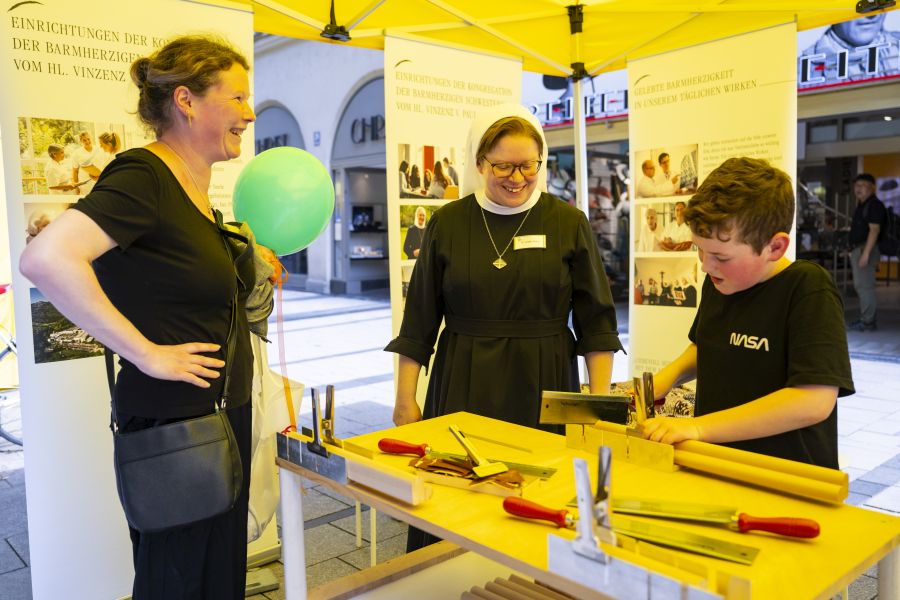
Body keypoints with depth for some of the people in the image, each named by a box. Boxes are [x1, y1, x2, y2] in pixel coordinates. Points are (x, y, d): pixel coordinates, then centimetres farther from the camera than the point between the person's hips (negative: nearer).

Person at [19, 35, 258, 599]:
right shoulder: (142, 176, -17)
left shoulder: (197, 192, 10)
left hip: (222, 415, 9)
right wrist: (147, 354, -26)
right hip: (173, 425, -8)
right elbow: (47, 258, -32)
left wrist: (253, 270, 7)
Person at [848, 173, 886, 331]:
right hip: (857, 249, 10)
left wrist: (866, 253, -25)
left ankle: (868, 322, -6)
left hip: (865, 249, -10)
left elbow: (874, 229, -20)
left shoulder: (874, 205, -13)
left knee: (864, 286, -9)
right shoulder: (861, 205, 18)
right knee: (860, 286, 14)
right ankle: (865, 318, 22)